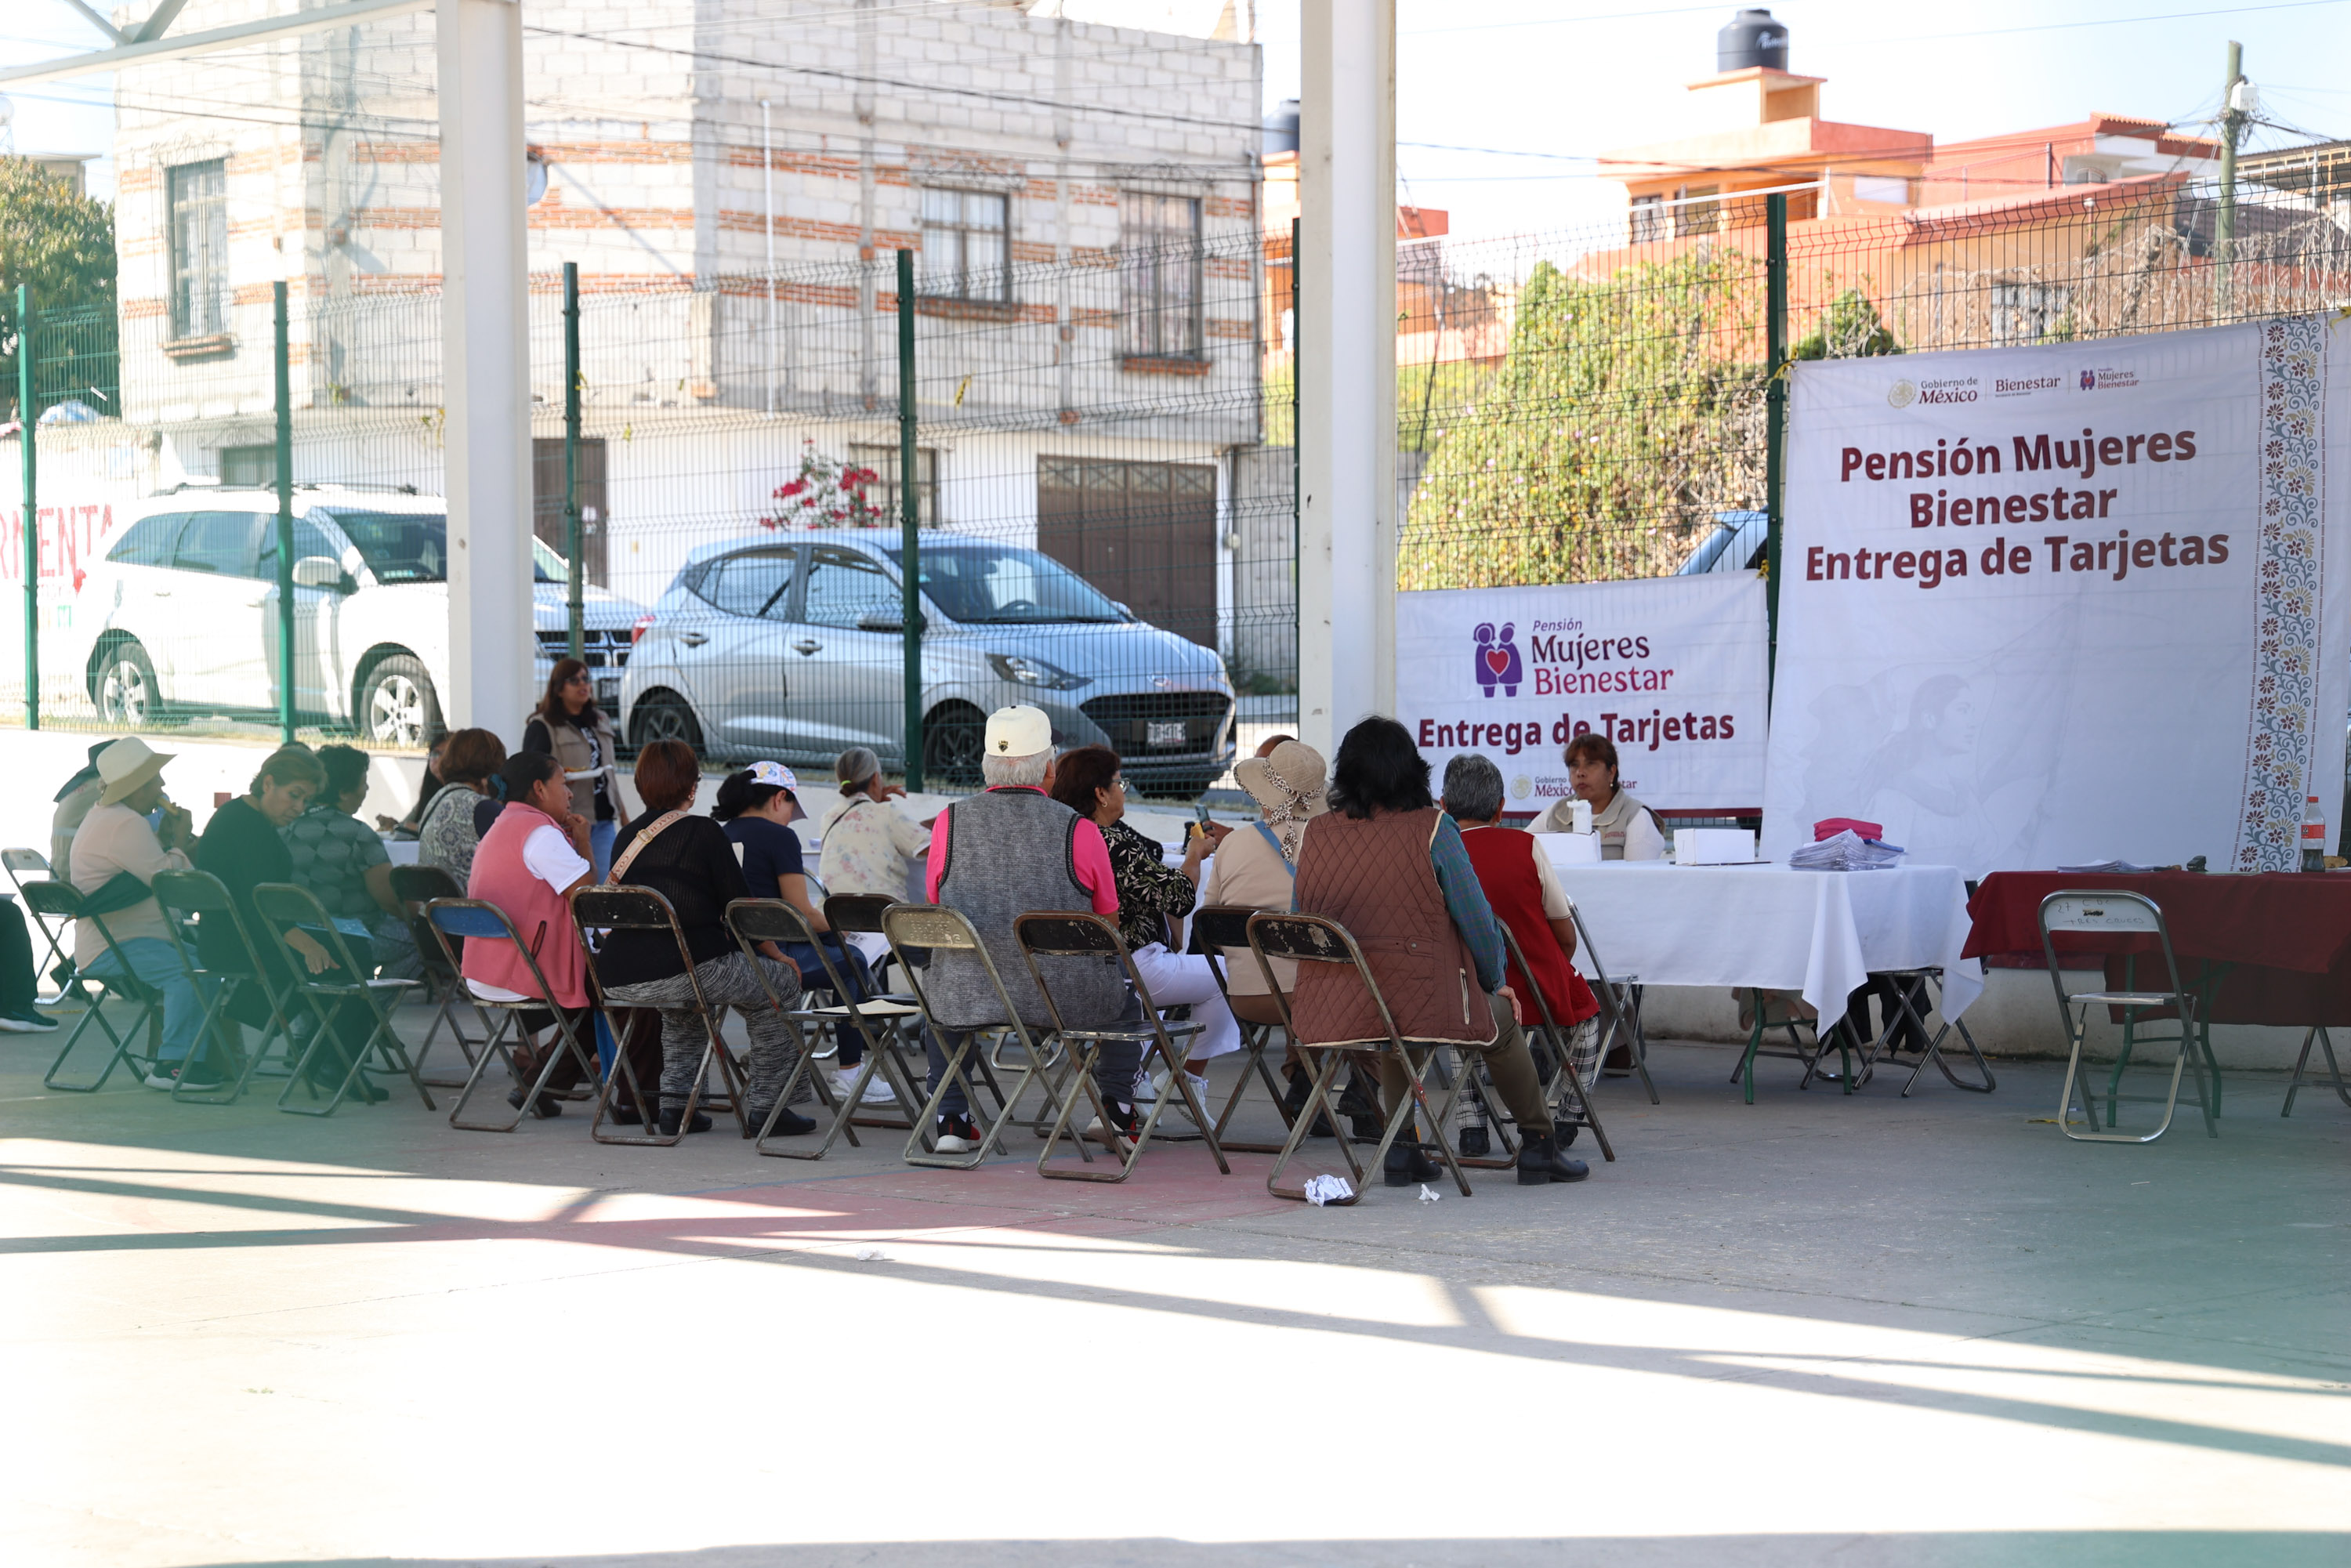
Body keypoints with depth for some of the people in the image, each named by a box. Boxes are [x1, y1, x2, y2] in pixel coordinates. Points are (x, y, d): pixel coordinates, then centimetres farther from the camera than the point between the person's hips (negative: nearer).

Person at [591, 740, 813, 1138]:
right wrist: (778, 957, 15)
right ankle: (762, 1105, 14)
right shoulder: (703, 833, -3)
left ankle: (674, 1103, 29)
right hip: (688, 971, -7)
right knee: (781, 981, 17)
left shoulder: (625, 838, 15)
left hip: (619, 981, 7)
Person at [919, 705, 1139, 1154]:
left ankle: (951, 1119, 30)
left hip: (966, 997, 2)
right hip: (1063, 997, -2)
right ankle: (1116, 1108, 28)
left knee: (939, 993, 38)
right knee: (1126, 993, 30)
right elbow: (1107, 921, 3)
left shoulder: (949, 821, -2)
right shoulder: (1079, 830, -8)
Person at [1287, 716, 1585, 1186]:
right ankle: (1539, 1145, 37)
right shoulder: (1432, 829, -8)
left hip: (1328, 1013, 4)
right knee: (1502, 1020, 27)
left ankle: (1402, 1147, 29)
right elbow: (1476, 919, -4)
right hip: (1421, 1004, -4)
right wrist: (1496, 982, 15)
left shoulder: (1315, 833, 3)